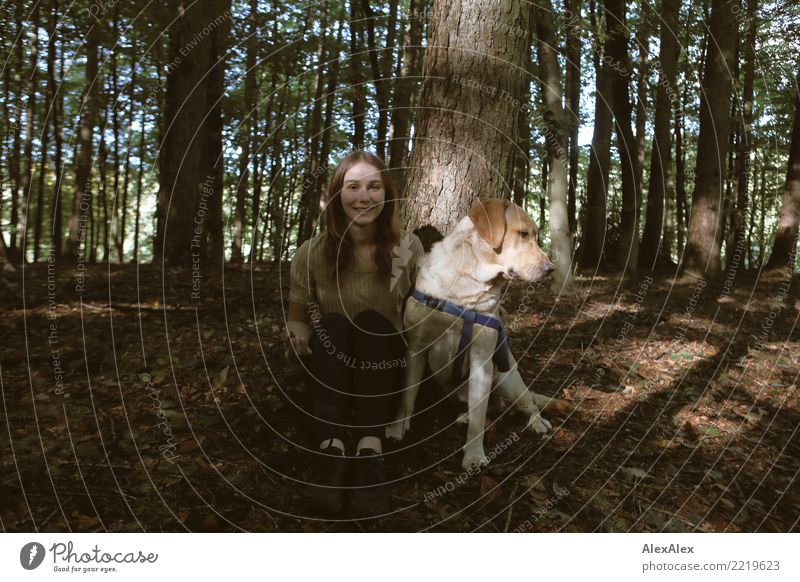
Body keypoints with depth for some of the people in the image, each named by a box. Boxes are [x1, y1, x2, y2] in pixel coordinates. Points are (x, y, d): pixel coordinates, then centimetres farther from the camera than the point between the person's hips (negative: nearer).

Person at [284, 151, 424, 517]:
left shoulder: (407, 247, -8)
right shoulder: (312, 253, -8)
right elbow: (299, 317, 0)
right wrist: (296, 333, -23)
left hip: (383, 371, 0)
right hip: (330, 373, 1)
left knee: (372, 321, -28)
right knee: (331, 325, -28)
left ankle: (370, 449, -42)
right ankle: (330, 446, -41)